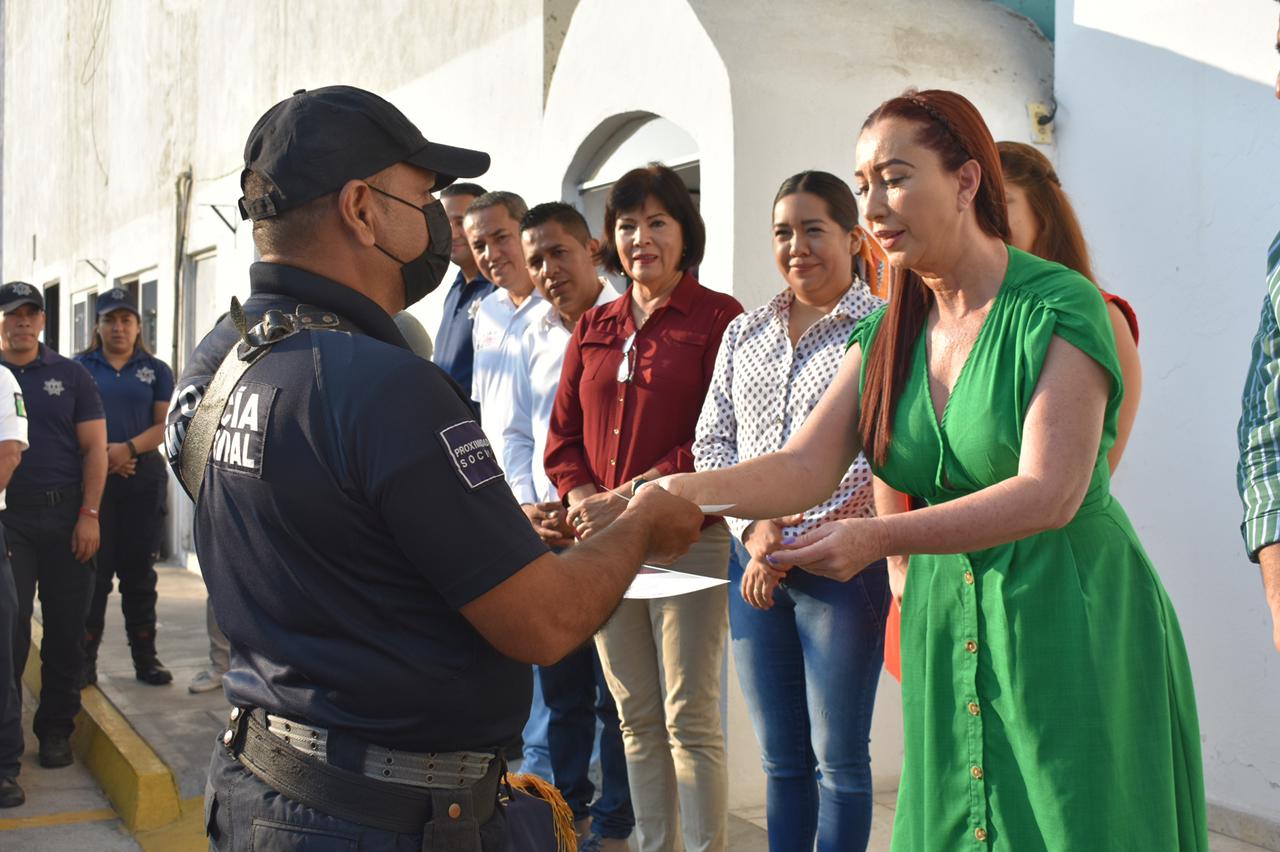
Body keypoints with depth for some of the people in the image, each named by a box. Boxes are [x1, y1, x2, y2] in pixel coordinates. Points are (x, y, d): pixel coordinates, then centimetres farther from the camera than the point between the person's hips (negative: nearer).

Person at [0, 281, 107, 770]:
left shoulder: (70, 375, 8)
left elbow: (95, 446, 4)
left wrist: (89, 514, -5)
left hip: (66, 514, 1)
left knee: (66, 628, 5)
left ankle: (56, 729, 16)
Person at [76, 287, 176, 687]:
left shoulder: (156, 370, 10)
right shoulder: (79, 367, 8)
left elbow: (165, 424, 1)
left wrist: (128, 448, -14)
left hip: (143, 478, 1)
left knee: (139, 571, 7)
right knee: (93, 569, -1)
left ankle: (145, 657, 13)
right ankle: (85, 659, 7)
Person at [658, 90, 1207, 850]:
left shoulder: (1059, 308, -13)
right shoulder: (887, 336, 6)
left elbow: (1050, 494, -22)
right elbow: (806, 466, -5)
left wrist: (879, 539, -32)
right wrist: (693, 491, -23)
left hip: (1070, 624, -5)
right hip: (944, 625, 6)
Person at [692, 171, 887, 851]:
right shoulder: (744, 333, 12)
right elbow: (712, 441, 11)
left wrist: (791, 544, -14)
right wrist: (753, 528, -5)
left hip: (839, 563, -4)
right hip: (752, 566, 5)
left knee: (838, 759, 6)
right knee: (780, 758, 14)